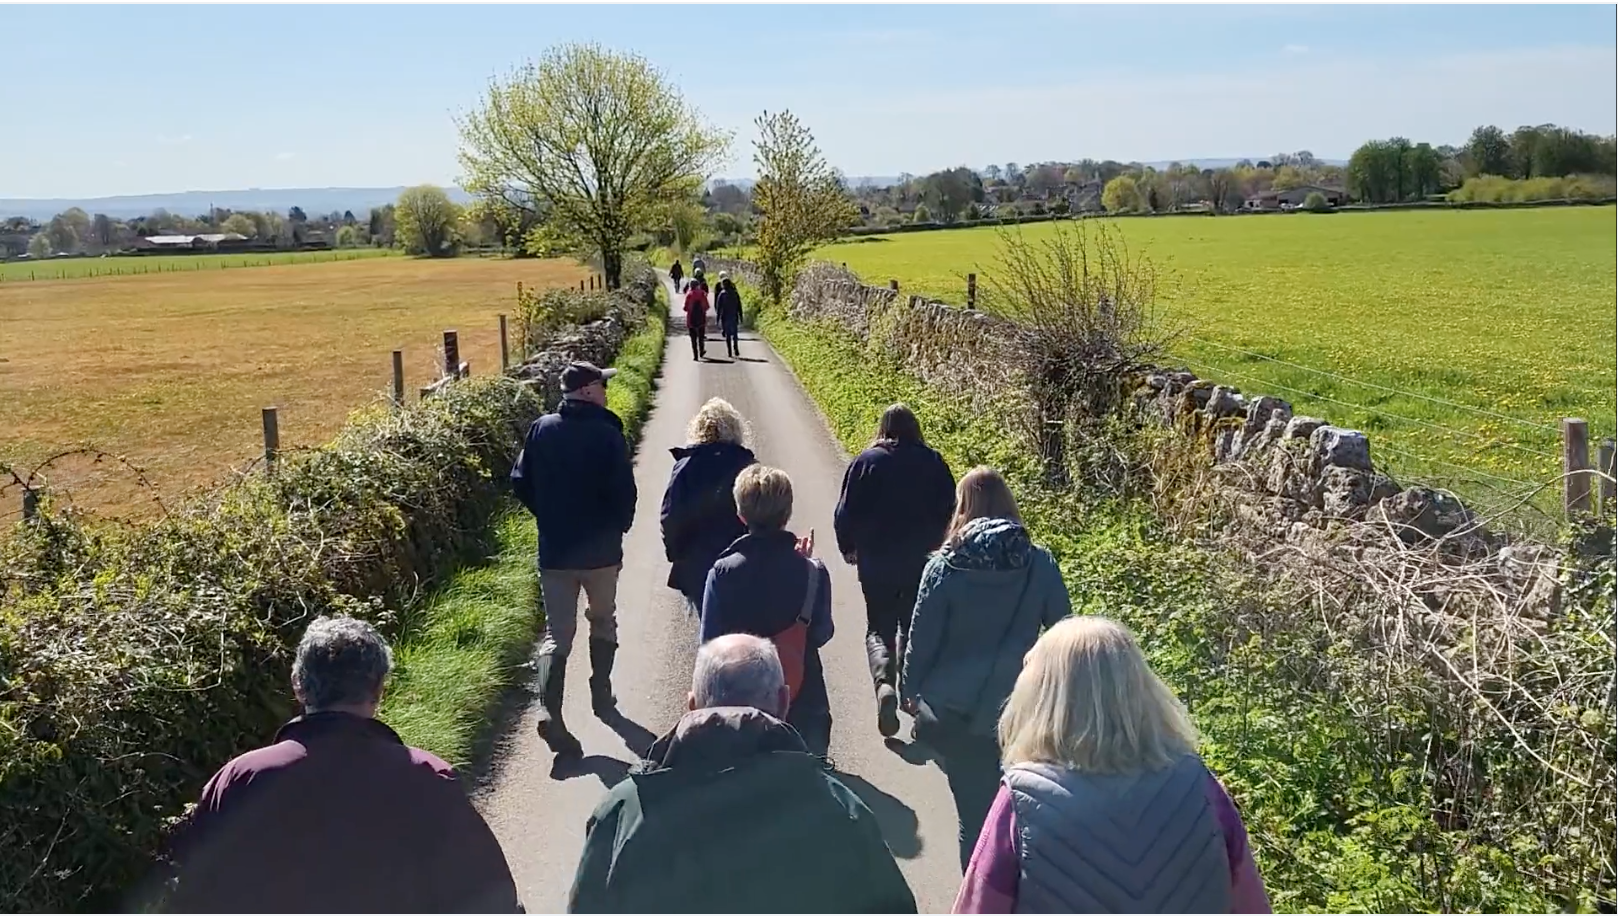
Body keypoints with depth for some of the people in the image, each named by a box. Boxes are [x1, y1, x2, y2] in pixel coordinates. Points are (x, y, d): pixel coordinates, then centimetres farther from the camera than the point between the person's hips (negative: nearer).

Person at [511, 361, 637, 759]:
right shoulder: (606, 433, -14)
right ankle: (601, 695, 30)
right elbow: (624, 491, -15)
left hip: (554, 550, 2)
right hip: (601, 549, -2)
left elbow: (521, 482, 1)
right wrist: (618, 527, 5)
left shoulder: (541, 429, -2)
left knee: (557, 633, 5)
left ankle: (549, 710, -11)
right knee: (603, 621, 21)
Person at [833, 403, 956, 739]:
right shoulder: (933, 463, -1)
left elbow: (846, 512, -4)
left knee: (879, 629, 6)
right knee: (914, 626, 18)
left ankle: (884, 683, -19)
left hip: (876, 563, -2)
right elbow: (950, 510, 3)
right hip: (923, 562, 2)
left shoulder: (865, 462, -6)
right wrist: (939, 548, 17)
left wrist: (848, 548, 11)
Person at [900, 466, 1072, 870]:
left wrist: (909, 691, 11)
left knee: (974, 812, 10)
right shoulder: (1040, 564, -5)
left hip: (957, 715, -1)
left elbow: (921, 637, -5)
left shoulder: (945, 567, -11)